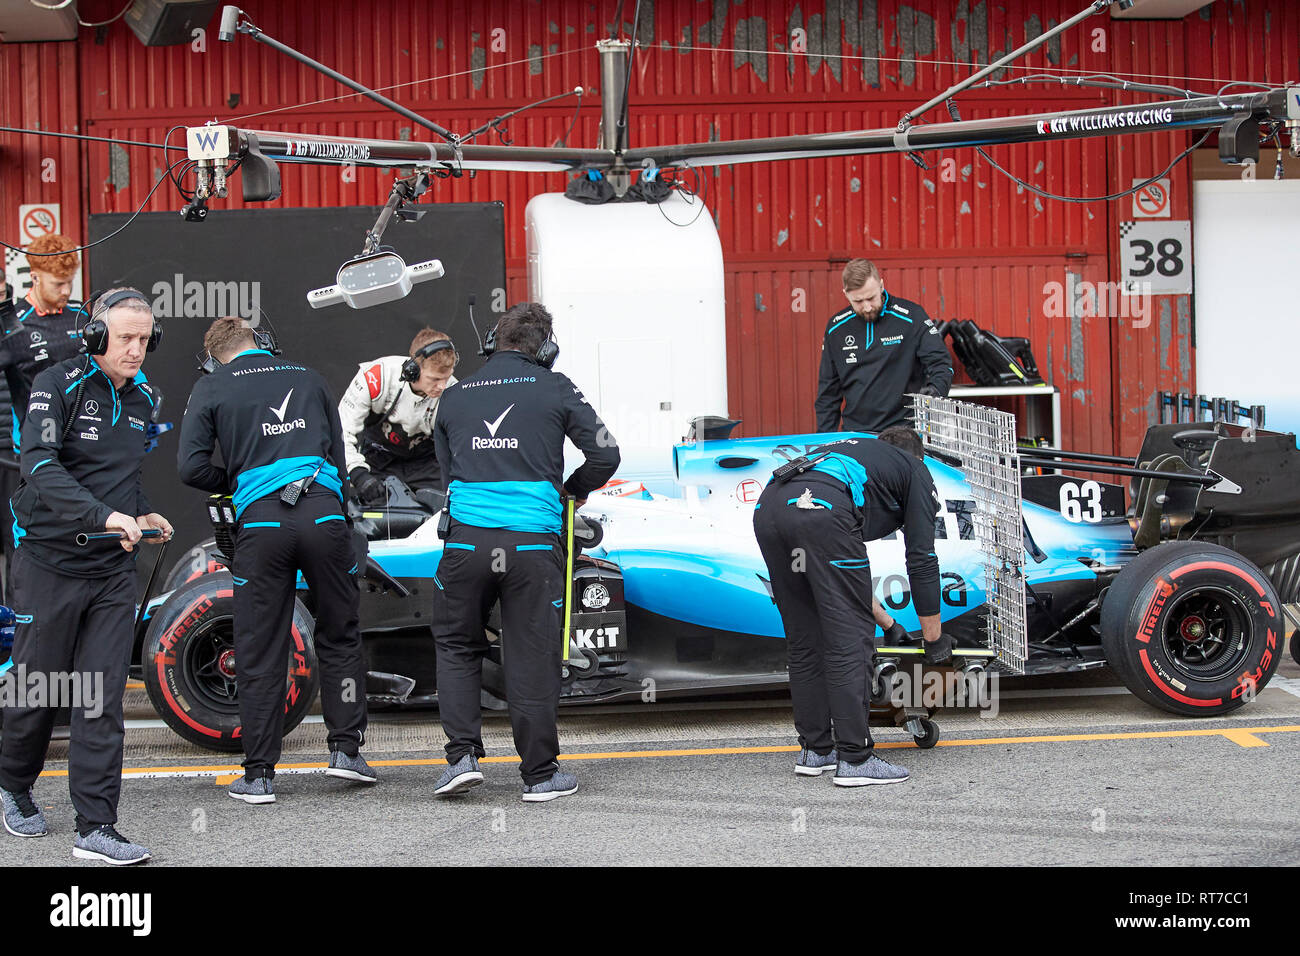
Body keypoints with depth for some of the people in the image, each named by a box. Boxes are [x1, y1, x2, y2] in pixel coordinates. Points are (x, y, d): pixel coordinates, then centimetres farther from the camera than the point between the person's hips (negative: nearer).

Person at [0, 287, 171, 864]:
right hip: (50, 561, -4)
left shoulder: (144, 398, 10)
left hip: (114, 569, 4)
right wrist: (103, 516, -35)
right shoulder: (57, 386, -10)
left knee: (102, 699, -3)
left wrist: (142, 515, 8)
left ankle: (95, 829, -4)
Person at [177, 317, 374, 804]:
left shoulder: (211, 387, 10)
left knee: (259, 654, 4)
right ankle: (346, 748, 13)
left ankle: (259, 773, 7)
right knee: (339, 639, 16)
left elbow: (191, 467, 1)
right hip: (324, 513, 2)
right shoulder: (307, 377, 19)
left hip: (261, 522, -2)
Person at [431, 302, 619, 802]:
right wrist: (573, 489, 21)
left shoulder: (454, 396, 13)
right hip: (533, 543, -2)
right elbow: (605, 454, 2)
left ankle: (462, 756, 8)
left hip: (466, 538, 2)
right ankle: (540, 774, 12)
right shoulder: (554, 389, 5)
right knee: (532, 658, 5)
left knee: (456, 646, 19)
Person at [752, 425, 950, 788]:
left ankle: (815, 750, 23)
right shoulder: (916, 471, 26)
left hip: (768, 508, 7)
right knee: (849, 638, 0)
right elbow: (921, 558, 18)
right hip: (819, 512, -7)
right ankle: (855, 759, 0)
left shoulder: (852, 449, 43)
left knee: (805, 640, 17)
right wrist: (934, 637, 27)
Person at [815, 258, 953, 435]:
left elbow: (940, 362, -1)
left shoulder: (911, 317, -2)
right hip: (854, 433, 2)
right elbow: (828, 390, 15)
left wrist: (935, 390, -22)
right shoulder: (836, 328, 9)